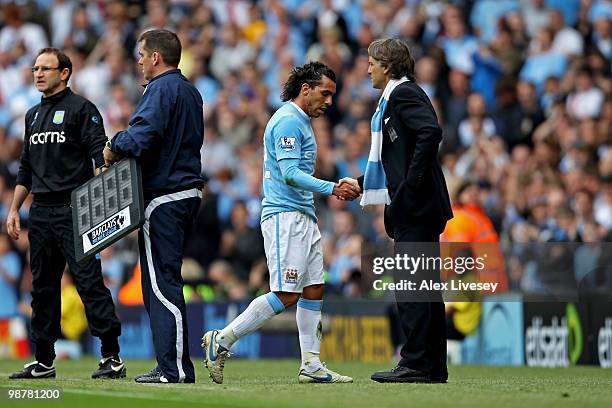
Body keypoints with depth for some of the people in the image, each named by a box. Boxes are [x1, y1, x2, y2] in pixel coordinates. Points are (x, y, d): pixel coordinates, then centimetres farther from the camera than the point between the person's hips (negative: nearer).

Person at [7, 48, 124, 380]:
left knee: (89, 281, -11)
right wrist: (14, 210, 19)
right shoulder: (33, 115, 20)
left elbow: (100, 158, -10)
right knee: (42, 287, 9)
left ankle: (112, 357, -11)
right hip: (41, 212, 7)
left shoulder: (81, 108, -2)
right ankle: (43, 361, 15)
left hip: (73, 210, -7)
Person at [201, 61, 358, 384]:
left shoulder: (301, 122, 20)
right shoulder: (288, 121, -12)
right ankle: (221, 341, -7)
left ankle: (311, 365, 8)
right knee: (285, 295, -13)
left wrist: (336, 188, 22)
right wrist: (332, 188, -26)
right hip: (284, 215, -11)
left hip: (303, 216, 11)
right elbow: (290, 173, -21)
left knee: (313, 290, 7)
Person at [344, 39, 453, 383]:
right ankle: (435, 366, 13)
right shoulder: (399, 96, 22)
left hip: (415, 206, -10)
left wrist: (413, 182, -23)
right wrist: (361, 183, 24)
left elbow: (431, 132, -25)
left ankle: (416, 364, -10)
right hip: (420, 208, 10)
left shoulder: (403, 94, -9)